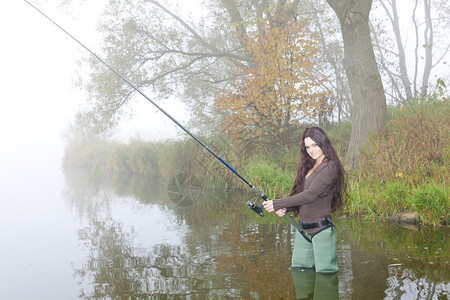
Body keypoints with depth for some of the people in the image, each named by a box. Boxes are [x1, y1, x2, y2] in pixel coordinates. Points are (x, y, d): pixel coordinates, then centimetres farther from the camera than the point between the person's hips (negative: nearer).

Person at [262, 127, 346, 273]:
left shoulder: (330, 167, -12)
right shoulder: (309, 167, 15)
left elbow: (310, 195, -19)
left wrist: (278, 203, -17)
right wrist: (285, 209, -7)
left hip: (321, 229, -8)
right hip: (303, 230, 8)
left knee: (325, 274, -3)